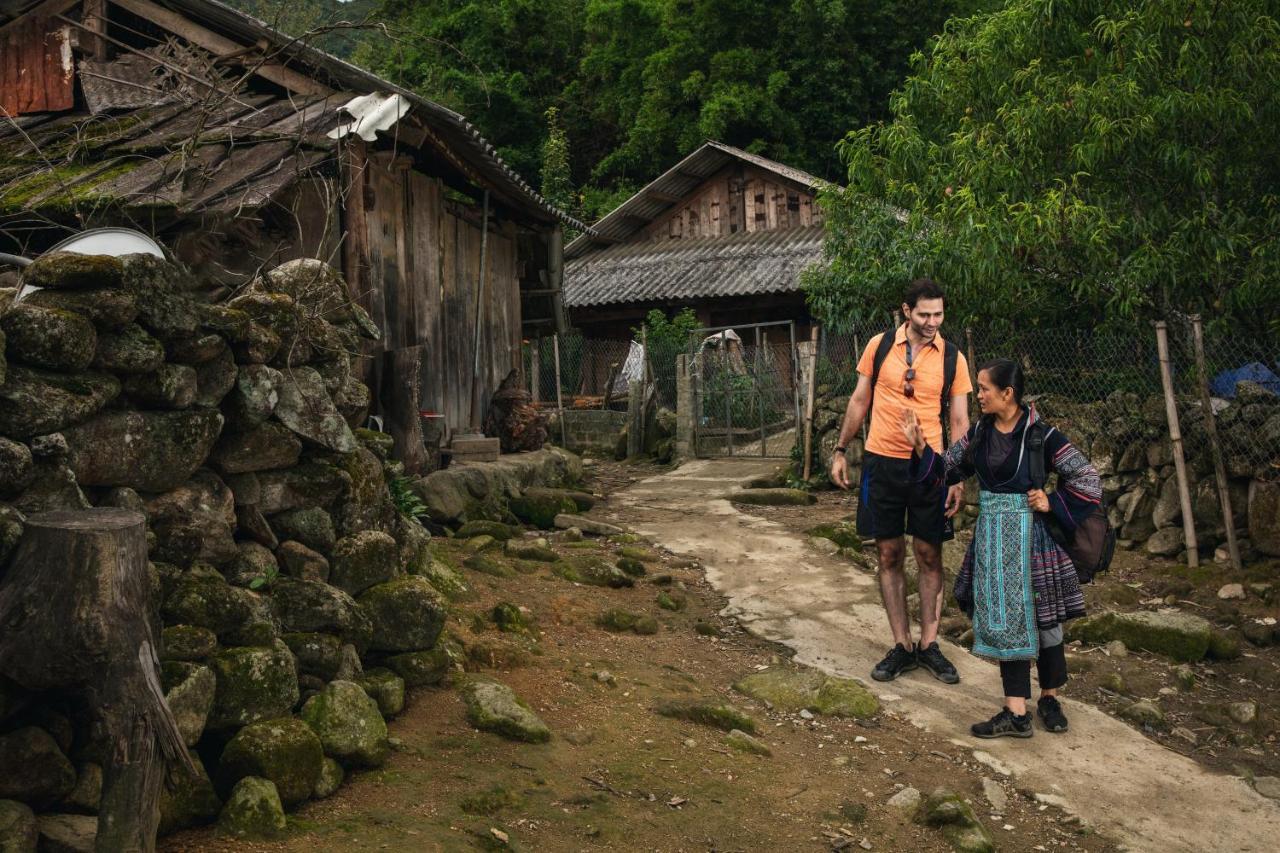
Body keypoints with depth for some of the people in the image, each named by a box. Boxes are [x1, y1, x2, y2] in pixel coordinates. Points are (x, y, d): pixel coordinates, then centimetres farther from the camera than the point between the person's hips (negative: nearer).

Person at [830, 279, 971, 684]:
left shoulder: (952, 358, -2)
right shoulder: (880, 346, 0)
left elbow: (959, 421, 0)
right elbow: (859, 400, 9)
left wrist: (959, 479, -6)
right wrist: (840, 451, 8)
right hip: (882, 463, 1)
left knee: (929, 556, 5)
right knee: (889, 555, 6)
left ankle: (929, 645, 17)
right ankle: (901, 646, 16)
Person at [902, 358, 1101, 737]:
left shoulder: (1040, 435, -13)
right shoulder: (979, 433, 3)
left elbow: (1089, 480, -8)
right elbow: (946, 470, 12)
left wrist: (1052, 503, -11)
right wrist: (921, 447, -2)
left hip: (1029, 535, -5)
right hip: (992, 536, 5)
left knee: (1043, 617, 8)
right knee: (1004, 619, 6)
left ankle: (1049, 697, 29)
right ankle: (1016, 712, 11)